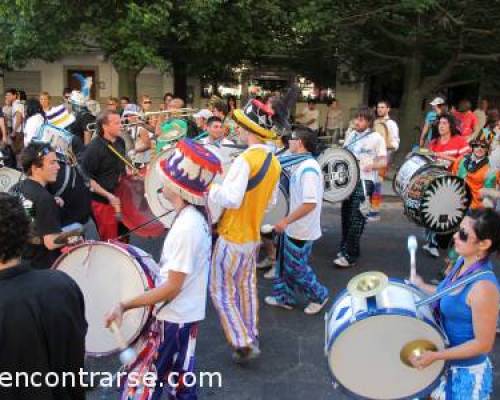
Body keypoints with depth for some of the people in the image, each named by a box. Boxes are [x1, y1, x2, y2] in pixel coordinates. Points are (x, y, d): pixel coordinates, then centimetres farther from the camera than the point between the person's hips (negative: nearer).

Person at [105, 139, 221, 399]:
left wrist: (125, 306, -21)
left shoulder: (187, 226, -28)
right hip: (183, 316, 9)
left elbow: (172, 288, -24)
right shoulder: (195, 214, 1)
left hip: (174, 320, -9)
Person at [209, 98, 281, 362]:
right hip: (253, 236, 8)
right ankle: (251, 337, 32)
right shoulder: (273, 162, 3)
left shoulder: (245, 160, -24)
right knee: (246, 287, 21)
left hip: (233, 238, -8)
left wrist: (209, 187, -16)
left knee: (221, 292, 4)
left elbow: (231, 198, -31)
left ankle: (242, 344, 5)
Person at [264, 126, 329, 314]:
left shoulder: (308, 168, -25)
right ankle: (284, 297, 33)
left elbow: (310, 203, -31)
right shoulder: (299, 165, 5)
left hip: (301, 230, -9)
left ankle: (319, 296, 25)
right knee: (285, 263, 18)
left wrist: (286, 220, -27)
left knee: (296, 267, 6)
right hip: (293, 226, 9)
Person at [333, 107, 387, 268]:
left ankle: (350, 256, -7)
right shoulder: (351, 135, 12)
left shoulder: (376, 138, -5)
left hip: (364, 182, -6)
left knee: (356, 219, -10)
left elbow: (384, 162, -7)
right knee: (346, 216, 10)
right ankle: (345, 249, 24)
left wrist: (371, 165, -26)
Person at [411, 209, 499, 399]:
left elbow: (483, 344, -25)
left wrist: (435, 356, -25)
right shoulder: (463, 262, -6)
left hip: (467, 372, -7)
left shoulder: (484, 287, -32)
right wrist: (422, 287, 15)